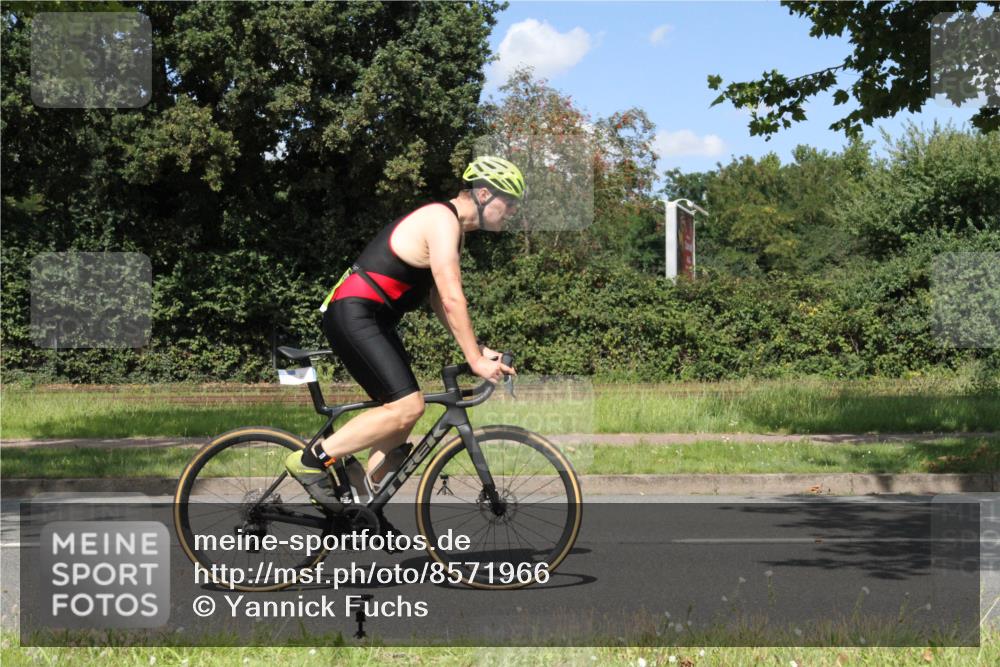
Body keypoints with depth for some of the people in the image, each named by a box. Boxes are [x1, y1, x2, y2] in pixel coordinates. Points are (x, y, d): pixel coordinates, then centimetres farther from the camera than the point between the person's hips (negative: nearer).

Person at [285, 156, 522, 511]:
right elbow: (452, 299, -21)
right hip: (352, 315, -11)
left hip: (374, 321, 11)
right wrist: (476, 360, -19)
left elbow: (441, 299, 14)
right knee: (407, 405, -20)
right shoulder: (442, 220, -15)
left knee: (402, 413, 9)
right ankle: (312, 459, -12)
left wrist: (478, 349, 5)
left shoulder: (454, 228, 17)